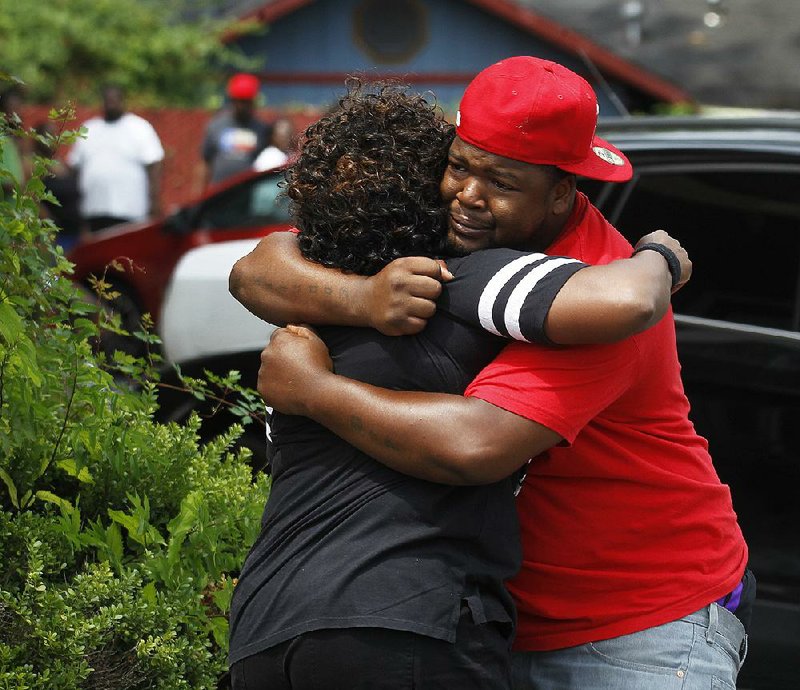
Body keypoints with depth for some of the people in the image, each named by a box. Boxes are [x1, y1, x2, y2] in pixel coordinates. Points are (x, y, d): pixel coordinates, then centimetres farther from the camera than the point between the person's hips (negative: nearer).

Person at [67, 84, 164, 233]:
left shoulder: (140, 128, 3)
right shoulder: (87, 130, 17)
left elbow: (154, 167, -4)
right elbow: (74, 166, 17)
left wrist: (155, 202, -13)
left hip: (129, 211, -4)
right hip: (93, 210, 4)